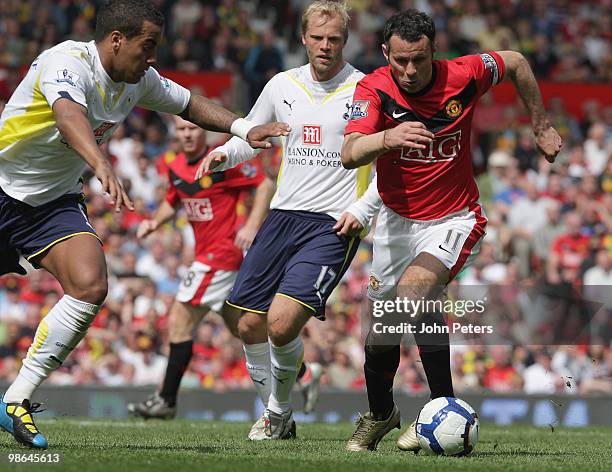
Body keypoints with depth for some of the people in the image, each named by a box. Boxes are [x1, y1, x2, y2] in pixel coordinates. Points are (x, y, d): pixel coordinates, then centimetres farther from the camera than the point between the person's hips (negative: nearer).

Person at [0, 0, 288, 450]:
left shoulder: (139, 81, -1)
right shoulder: (69, 63, -25)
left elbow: (190, 104, 16)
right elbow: (69, 115, -46)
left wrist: (244, 128, -1)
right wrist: (103, 167, -63)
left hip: (54, 202, 6)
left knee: (90, 287, -18)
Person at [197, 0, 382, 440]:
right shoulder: (283, 86, 10)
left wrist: (361, 211, -11)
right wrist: (224, 154, 3)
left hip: (333, 225, -5)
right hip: (283, 216, 6)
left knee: (282, 324, -20)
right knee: (250, 325, 3)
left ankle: (279, 412, 6)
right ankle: (277, 418, 24)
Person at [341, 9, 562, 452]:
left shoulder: (463, 75, -16)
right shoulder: (374, 88, -16)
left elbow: (516, 62, 6)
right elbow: (350, 154, -32)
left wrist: (542, 127, 13)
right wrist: (387, 138, -53)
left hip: (454, 220, -3)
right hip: (396, 219, 3)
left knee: (412, 294, -29)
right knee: (381, 324, 9)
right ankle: (379, 414, 37)